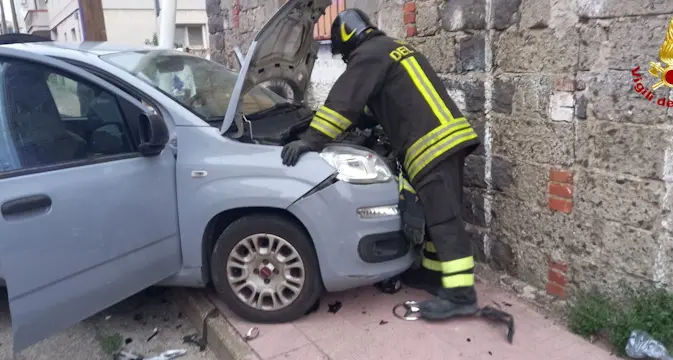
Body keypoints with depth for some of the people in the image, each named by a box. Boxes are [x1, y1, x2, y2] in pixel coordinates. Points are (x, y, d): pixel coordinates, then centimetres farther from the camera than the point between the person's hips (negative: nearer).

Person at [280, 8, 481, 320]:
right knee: (440, 215, 15)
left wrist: (312, 139, -8)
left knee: (444, 219, -10)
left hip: (432, 144, -10)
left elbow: (344, 101, -10)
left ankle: (460, 294, -7)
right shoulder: (396, 49, 29)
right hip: (450, 136, 10)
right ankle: (437, 275, 25)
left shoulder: (369, 54, -1)